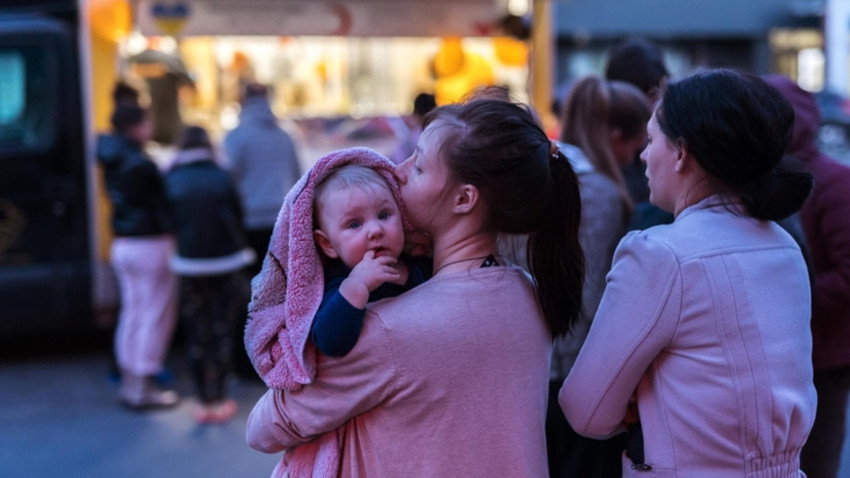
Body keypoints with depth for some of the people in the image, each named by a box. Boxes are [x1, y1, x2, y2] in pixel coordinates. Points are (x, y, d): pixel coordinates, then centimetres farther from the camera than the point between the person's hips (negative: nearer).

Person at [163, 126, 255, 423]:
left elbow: (170, 221, -1)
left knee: (196, 335, 8)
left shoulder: (171, 181, -4)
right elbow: (236, 217, -2)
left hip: (190, 265, 1)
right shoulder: (220, 177, -6)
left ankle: (204, 402, 12)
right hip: (225, 263, -1)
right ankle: (219, 400, 9)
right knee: (223, 332, 8)